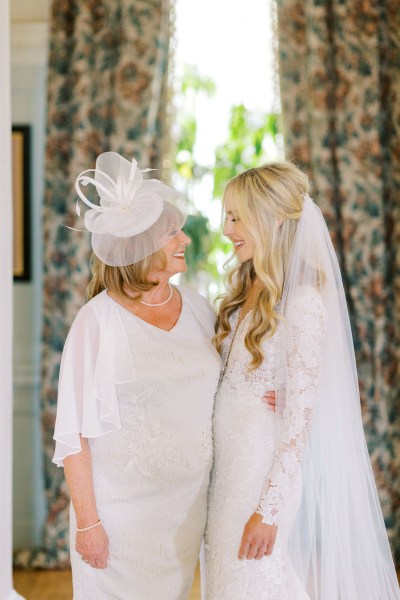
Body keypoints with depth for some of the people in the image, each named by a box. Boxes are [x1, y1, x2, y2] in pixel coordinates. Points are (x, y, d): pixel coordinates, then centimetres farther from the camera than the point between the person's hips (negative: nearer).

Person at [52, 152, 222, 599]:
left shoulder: (198, 310, 4)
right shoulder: (99, 321, -12)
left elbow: (221, 392, 16)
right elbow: (73, 432, -11)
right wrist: (88, 522, -13)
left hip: (186, 506, 5)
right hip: (122, 508, -5)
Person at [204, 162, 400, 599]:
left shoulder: (302, 301, -18)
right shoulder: (244, 288, 7)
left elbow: (299, 419, -18)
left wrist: (269, 511, -19)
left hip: (268, 468, -8)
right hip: (229, 461, 8)